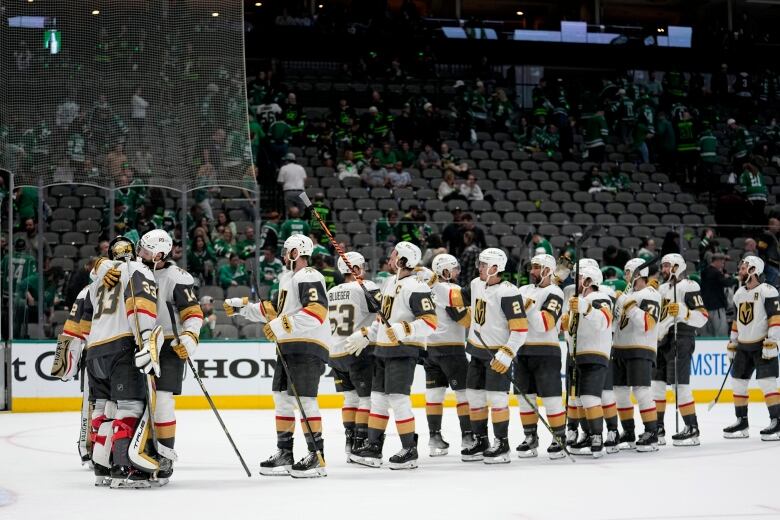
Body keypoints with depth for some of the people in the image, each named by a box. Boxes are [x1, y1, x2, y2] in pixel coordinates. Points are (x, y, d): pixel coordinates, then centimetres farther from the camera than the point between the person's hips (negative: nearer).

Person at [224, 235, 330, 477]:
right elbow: (273, 310, 28)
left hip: (307, 348, -10)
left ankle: (317, 456, -10)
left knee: (304, 399, -13)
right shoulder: (287, 278, 20)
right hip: (288, 348, 11)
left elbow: (317, 312, -25)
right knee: (282, 398, 11)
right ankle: (284, 454, 18)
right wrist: (242, 306, 22)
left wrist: (282, 326, -28)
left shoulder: (309, 277, -12)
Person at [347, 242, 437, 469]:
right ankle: (373, 447, 17)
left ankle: (410, 451, -1)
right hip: (383, 350, 9)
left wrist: (402, 331, -29)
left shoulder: (415, 287, -15)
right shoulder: (389, 283, 15)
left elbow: (430, 322, -21)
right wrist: (365, 335, 22)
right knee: (378, 398, 11)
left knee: (398, 399, -9)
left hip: (404, 351, -9)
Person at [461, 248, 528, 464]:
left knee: (496, 397, -11)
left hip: (498, 353, -8)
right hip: (477, 350, 8)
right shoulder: (476, 284, 3)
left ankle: (502, 445, -2)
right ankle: (481, 441, 20)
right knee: (474, 396, 10)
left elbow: (520, 329, -23)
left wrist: (506, 355, -26)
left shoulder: (508, 293, -21)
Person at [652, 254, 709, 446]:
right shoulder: (662, 288, 20)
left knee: (680, 385, -11)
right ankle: (658, 430, 13)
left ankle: (692, 429, -4)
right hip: (661, 341, 9)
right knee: (656, 384, 7)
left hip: (681, 341, -9)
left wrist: (682, 312, -26)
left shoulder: (689, 287, -7)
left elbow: (702, 317, -14)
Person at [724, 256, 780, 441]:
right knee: (737, 382, 8)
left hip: (763, 345, -8)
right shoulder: (739, 294, 12)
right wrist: (732, 344, 18)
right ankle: (742, 422, 17)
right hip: (743, 346, 8)